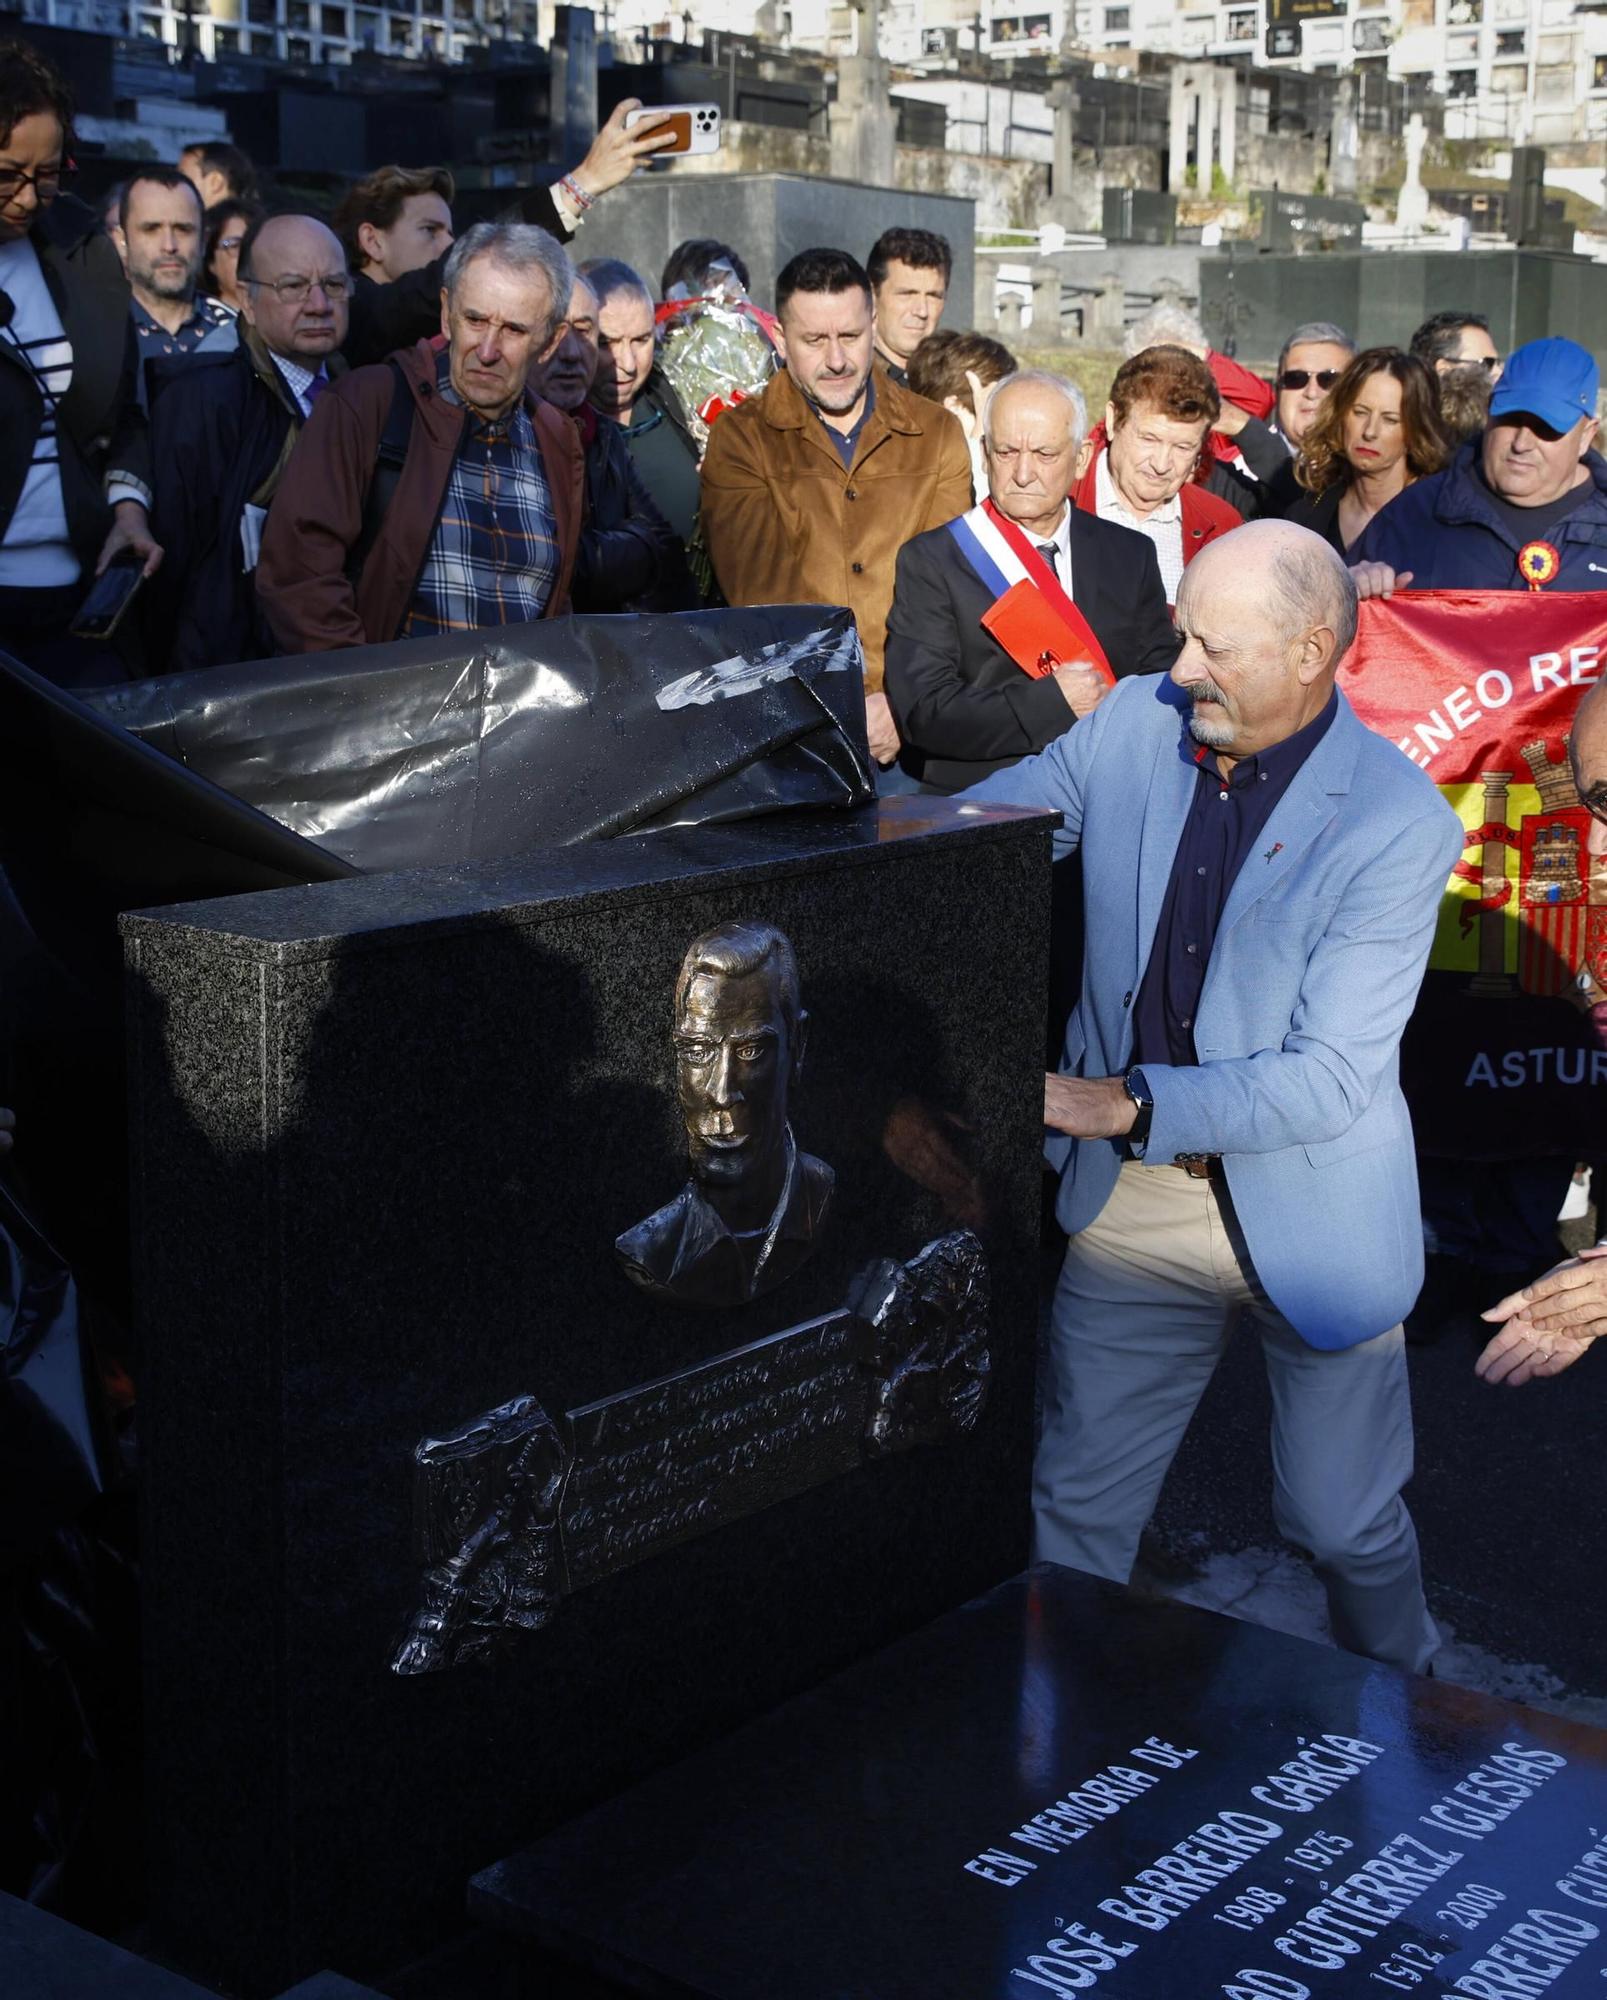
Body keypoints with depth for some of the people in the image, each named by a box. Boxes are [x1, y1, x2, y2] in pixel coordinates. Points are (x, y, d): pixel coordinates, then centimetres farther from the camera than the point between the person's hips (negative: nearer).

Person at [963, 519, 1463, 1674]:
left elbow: (1332, 1074, -23)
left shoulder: (1400, 826, -20)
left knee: (1349, 1525, 14)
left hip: (1311, 1219, -3)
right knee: (1076, 1503, 14)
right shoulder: (1132, 725, -6)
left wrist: (1125, 1102, -29)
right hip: (1130, 1203, 4)